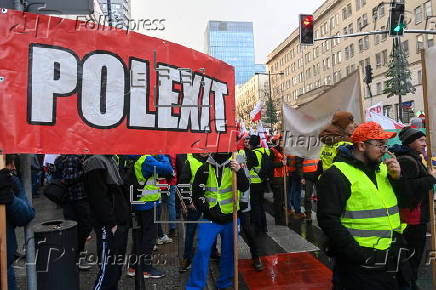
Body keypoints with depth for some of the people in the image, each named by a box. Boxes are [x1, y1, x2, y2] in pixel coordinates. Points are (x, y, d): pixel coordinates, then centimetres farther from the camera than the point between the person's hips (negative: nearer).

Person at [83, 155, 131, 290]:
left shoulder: (111, 160, 15)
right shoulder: (96, 162, -15)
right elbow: (99, 198, -21)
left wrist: (126, 217, 15)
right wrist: (111, 224, -19)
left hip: (121, 222, 9)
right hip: (109, 227, -9)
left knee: (117, 264, 18)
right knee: (108, 268, -1)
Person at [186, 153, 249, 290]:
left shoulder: (234, 167, -1)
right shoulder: (205, 169, -4)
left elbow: (244, 187, -14)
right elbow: (197, 194, 0)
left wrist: (239, 172, -32)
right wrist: (208, 210, -7)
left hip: (231, 218, 2)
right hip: (210, 219, -1)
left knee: (229, 252, 12)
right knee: (202, 250, -7)